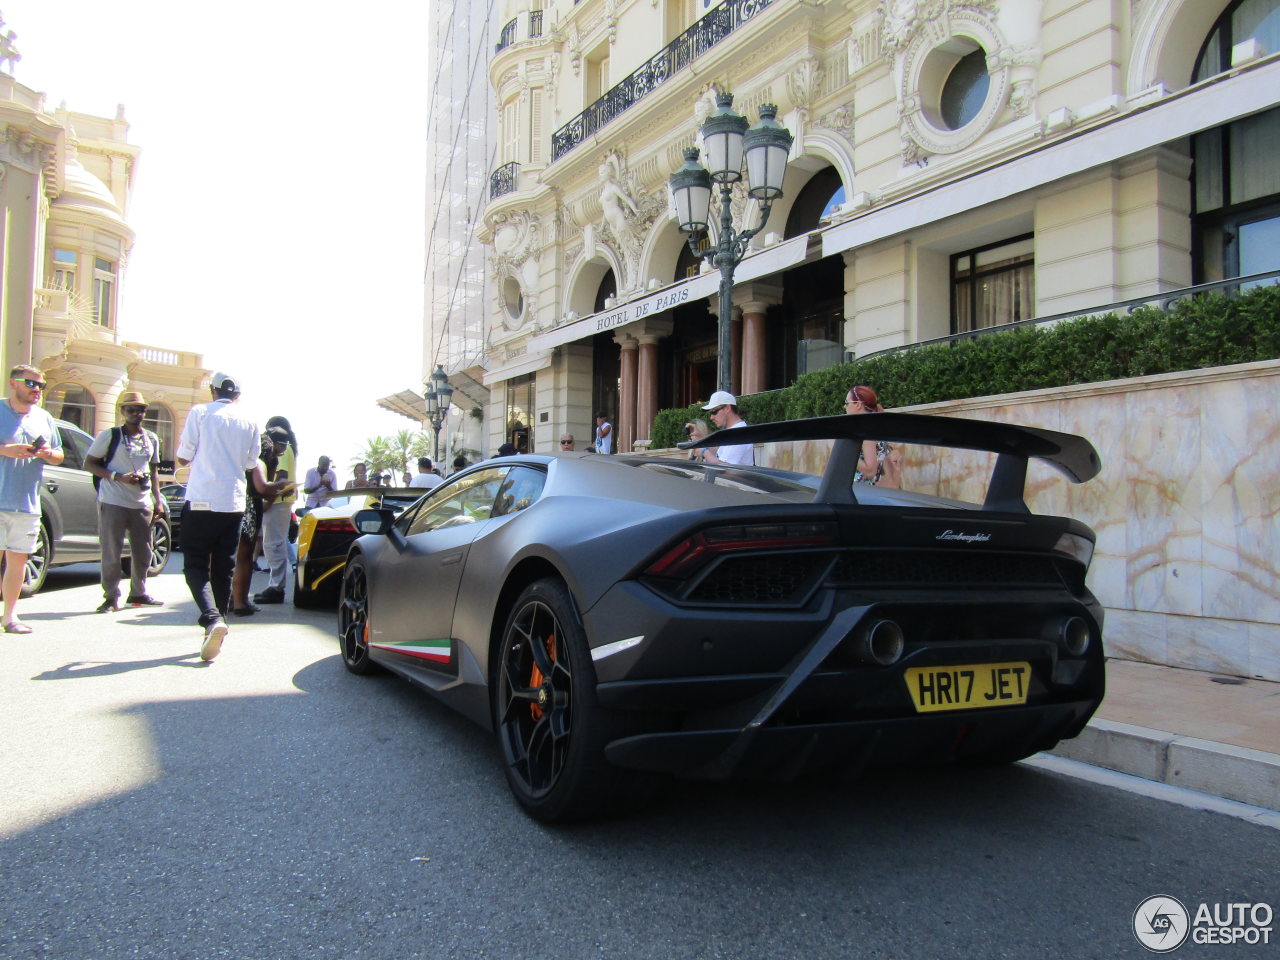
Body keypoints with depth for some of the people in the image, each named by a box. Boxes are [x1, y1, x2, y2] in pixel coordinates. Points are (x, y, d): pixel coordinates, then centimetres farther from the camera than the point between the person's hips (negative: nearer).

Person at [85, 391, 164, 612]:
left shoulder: (152, 439, 14)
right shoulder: (109, 435, -2)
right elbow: (88, 464, -2)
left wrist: (158, 500, 14)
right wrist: (117, 476, -16)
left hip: (143, 504, 5)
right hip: (113, 503, -5)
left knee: (143, 553, 11)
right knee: (111, 553, -2)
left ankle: (138, 593, 25)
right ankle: (111, 597, 6)